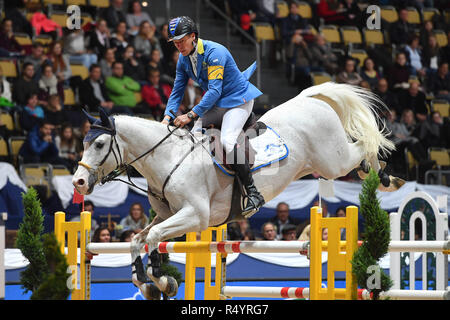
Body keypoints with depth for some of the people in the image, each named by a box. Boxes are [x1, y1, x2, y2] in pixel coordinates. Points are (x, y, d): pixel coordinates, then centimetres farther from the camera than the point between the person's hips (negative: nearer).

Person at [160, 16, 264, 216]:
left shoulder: (214, 52, -24)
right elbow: (177, 91, 9)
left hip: (238, 100, -9)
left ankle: (253, 194, -26)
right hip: (215, 103, 9)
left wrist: (191, 115, -34)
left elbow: (215, 90, -29)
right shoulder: (183, 59, 2)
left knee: (227, 141, -29)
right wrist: (167, 117, -9)